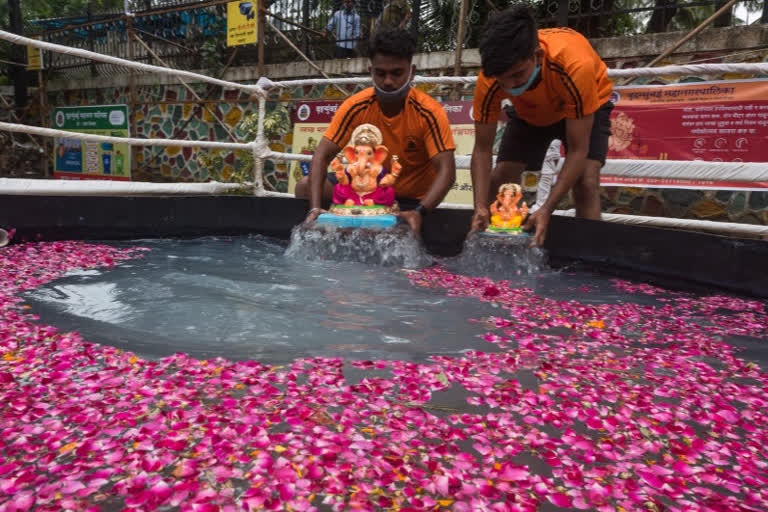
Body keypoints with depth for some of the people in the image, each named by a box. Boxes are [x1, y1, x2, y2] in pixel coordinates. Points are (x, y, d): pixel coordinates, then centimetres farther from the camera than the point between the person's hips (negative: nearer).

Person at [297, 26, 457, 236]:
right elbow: (322, 155, -19)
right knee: (305, 187, -11)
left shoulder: (429, 113, -21)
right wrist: (315, 207, -34)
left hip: (411, 198, -2)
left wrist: (419, 212, -44)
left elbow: (446, 171, -27)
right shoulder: (355, 107, -15)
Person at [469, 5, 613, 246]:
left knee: (586, 182, -23)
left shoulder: (575, 66, -43)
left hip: (586, 106, -3)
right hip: (529, 112, 3)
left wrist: (547, 209, -47)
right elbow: (482, 150, -25)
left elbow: (577, 151, -37)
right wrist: (480, 206, -39)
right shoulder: (489, 80, -34)